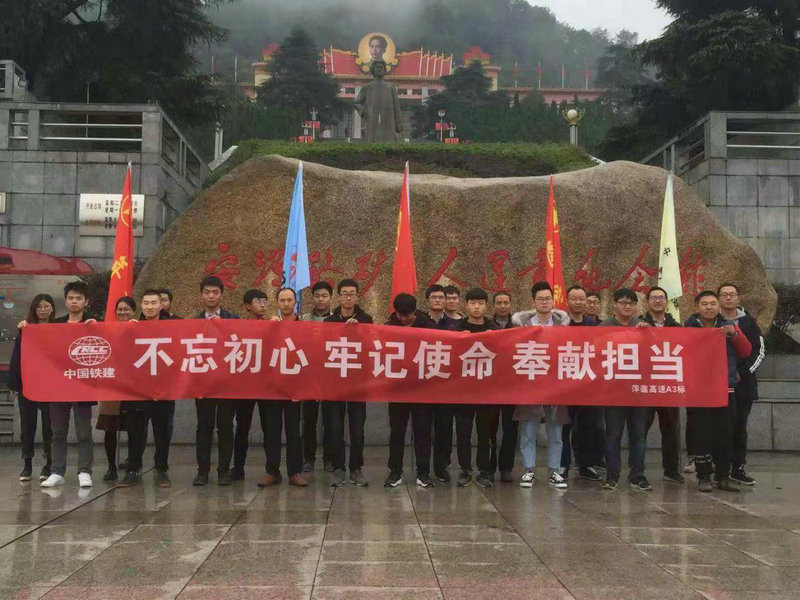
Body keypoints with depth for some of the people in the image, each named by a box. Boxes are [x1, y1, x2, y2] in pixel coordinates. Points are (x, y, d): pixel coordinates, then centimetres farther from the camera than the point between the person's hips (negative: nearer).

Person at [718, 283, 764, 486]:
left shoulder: (749, 322, 9)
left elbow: (759, 351, 7)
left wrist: (743, 373, -5)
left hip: (743, 383, 2)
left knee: (739, 427, 6)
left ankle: (738, 468, 14)